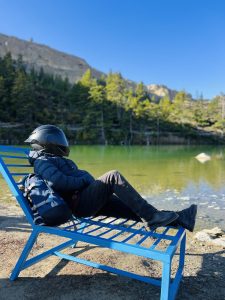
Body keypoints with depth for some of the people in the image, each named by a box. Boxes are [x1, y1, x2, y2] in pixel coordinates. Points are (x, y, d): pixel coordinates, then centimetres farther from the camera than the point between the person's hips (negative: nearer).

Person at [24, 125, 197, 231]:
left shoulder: (54, 159, 27)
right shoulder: (42, 162, -4)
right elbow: (60, 183, -23)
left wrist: (92, 182, 3)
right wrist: (85, 180, -10)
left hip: (86, 201, 10)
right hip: (78, 203, -9)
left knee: (136, 208, -2)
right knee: (114, 176, -25)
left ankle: (178, 219, -3)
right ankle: (151, 216, -21)